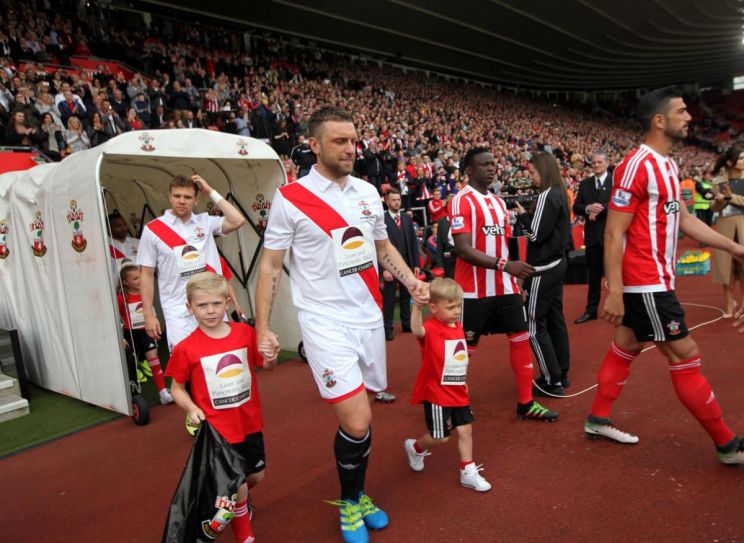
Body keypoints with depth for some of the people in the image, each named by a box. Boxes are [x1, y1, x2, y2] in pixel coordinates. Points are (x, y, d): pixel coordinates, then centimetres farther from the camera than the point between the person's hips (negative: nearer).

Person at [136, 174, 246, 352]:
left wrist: (211, 192, -5)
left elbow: (237, 221, -11)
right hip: (178, 312, -2)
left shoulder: (206, 222, 4)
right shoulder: (153, 229, -1)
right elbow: (147, 275, 2)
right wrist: (149, 315, -1)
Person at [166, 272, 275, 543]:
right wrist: (191, 409, -20)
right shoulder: (186, 348, -15)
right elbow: (177, 387, -3)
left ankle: (238, 500, 55)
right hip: (218, 429, -4)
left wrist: (271, 356, -16)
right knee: (237, 485, 6)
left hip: (250, 422, 4)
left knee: (257, 475, 20)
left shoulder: (245, 332, -7)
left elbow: (265, 366, 6)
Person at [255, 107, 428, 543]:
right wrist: (263, 328, -6)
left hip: (370, 318, 5)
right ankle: (349, 505, 20)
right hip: (326, 324, -5)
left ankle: (358, 495, 36)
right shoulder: (290, 199, -8)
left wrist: (412, 281, 3)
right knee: (357, 421, -9)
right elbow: (270, 266, -4)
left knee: (360, 416, 12)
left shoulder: (368, 192, 7)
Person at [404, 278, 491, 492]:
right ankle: (415, 448, 33)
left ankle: (468, 472, 25)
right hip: (436, 394, -7)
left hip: (458, 392, 7)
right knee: (441, 437, 3)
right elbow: (417, 331, -47)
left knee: (465, 429, 10)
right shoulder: (431, 329, -21)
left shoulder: (458, 327, 5)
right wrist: (417, 308, -66)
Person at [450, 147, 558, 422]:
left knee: (521, 337, 8)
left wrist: (512, 276, 16)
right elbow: (463, 249, -21)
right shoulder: (462, 200, -12)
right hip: (475, 290, -7)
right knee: (464, 347, 3)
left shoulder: (499, 202, 15)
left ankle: (525, 403, 20)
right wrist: (504, 265, -27)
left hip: (504, 286, 8)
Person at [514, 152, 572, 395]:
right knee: (555, 320, 15)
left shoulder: (546, 197, -17)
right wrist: (528, 216, 9)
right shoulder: (560, 194, 11)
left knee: (535, 325, -2)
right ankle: (561, 375, 24)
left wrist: (522, 215, -6)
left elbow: (536, 235, -19)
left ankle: (552, 382, 4)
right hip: (557, 263, 10)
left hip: (543, 268, -10)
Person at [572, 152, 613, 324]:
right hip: (592, 235, 4)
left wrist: (599, 209, -18)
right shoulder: (584, 184, 10)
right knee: (593, 275, 11)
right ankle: (591, 310, 19)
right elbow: (576, 207, 4)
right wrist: (588, 208, -16)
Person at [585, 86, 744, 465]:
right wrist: (614, 291, -23)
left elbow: (684, 220, 20)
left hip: (652, 280, 10)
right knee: (685, 357, 0)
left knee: (626, 346, 15)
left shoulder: (666, 165, 12)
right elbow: (614, 234, -21)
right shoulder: (637, 166, -18)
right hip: (646, 282, -10)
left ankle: (597, 419, 28)